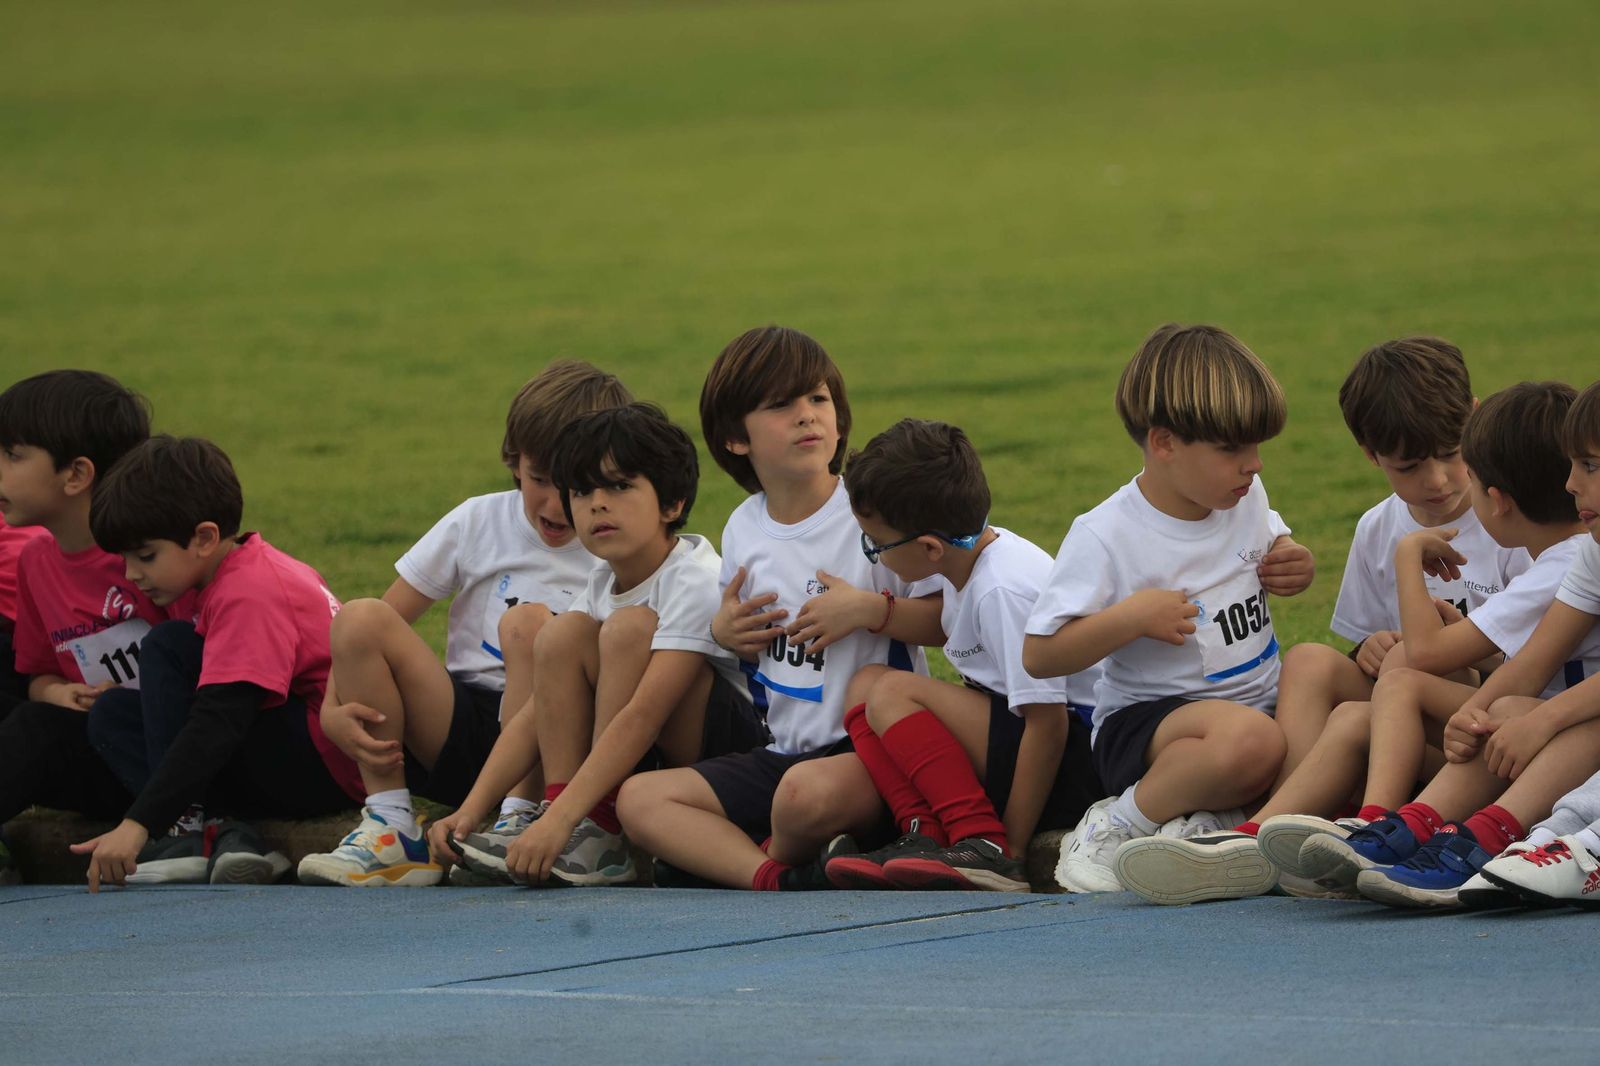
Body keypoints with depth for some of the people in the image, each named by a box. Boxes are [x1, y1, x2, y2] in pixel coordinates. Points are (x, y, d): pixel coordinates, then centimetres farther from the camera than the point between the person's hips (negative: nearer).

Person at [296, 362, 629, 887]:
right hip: (458, 733, 3)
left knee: (529, 623, -30)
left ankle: (520, 820, -26)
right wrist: (333, 708, -15)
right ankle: (390, 829, -19)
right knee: (360, 619, -20)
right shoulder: (479, 523, 4)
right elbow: (372, 633, 2)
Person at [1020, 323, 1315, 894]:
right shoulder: (1104, 536, -13)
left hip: (1261, 700, 7)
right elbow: (1039, 655, -13)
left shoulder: (1245, 499, 5)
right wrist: (1130, 616, -25)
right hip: (1144, 722, -7)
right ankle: (1124, 823, -17)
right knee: (1249, 740, -40)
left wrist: (1294, 564, 6)